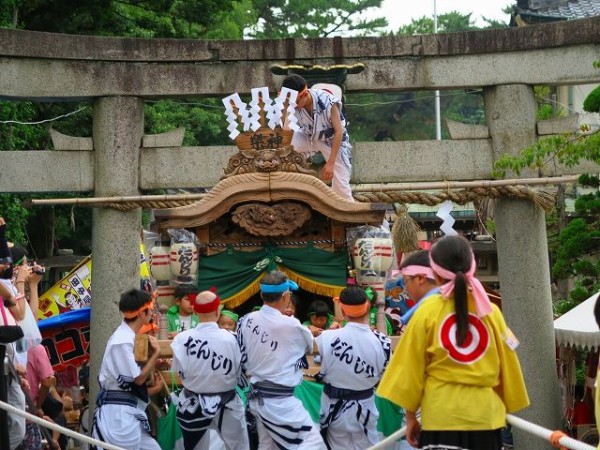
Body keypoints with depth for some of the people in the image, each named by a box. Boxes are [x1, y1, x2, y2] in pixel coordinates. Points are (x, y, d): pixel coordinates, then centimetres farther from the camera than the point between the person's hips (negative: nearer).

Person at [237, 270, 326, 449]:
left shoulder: (246, 321, -1)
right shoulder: (291, 326, -18)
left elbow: (242, 360, 7)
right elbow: (314, 346, 4)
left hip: (256, 397, 8)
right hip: (280, 401, -8)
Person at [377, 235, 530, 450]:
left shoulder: (428, 311, -4)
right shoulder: (490, 311, 1)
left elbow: (411, 367, -1)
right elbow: (506, 367, 8)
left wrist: (410, 415, 9)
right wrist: (507, 408, 22)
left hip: (442, 416, -2)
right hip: (486, 414, 2)